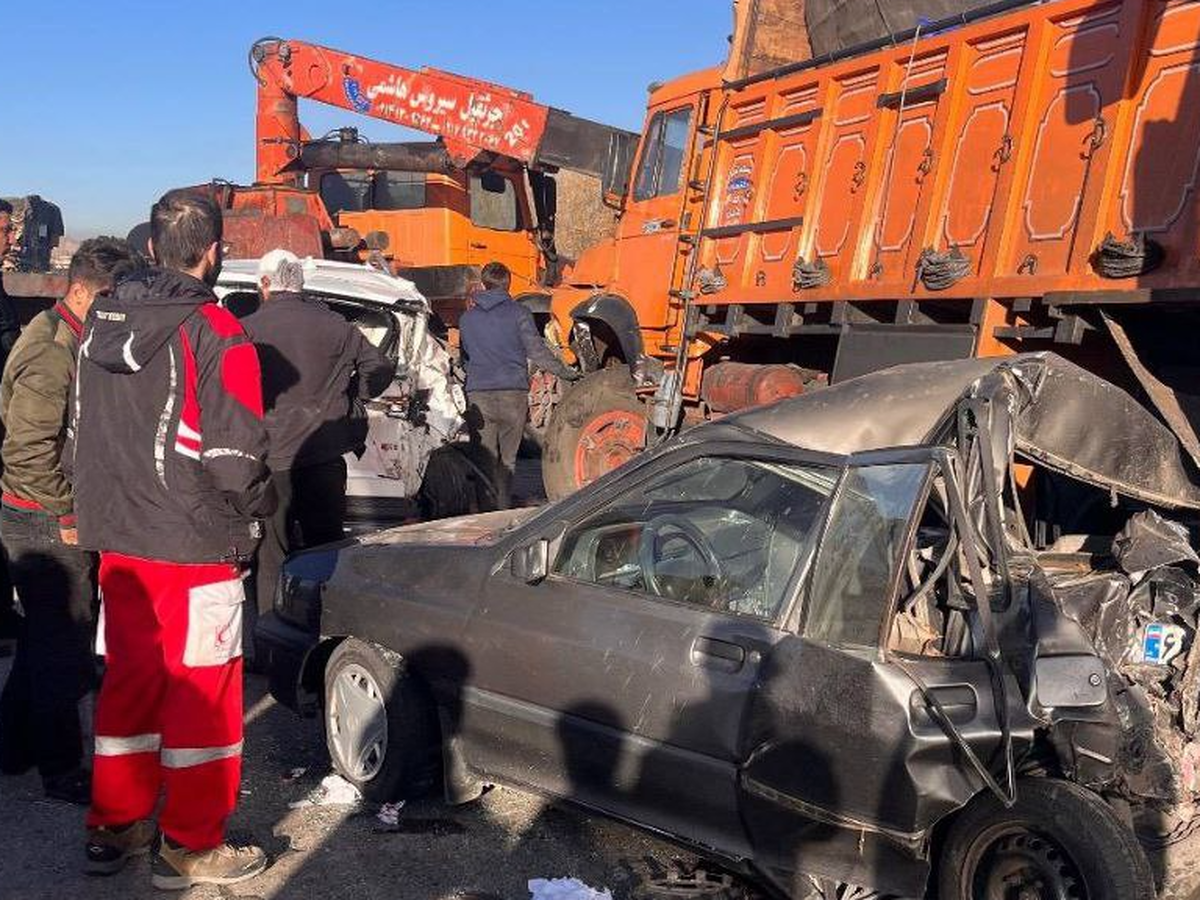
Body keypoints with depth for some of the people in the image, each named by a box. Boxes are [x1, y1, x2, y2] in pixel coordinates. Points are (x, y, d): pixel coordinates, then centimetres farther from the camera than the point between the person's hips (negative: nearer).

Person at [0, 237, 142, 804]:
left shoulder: (72, 339, 12)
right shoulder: (51, 353, -20)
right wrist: (68, 514, -18)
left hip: (51, 520, 10)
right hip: (48, 524, -10)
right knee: (63, 649, 0)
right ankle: (62, 772, 12)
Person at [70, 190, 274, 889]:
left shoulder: (102, 319, 6)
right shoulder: (216, 334, -16)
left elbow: (83, 432, 13)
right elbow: (235, 458, -17)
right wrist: (254, 518, 1)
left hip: (117, 539, 7)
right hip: (196, 545, -7)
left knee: (130, 680, 18)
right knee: (201, 691, 5)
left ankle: (114, 827, 30)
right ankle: (190, 848, 16)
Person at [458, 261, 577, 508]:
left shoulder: (467, 318, 11)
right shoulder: (518, 313, 0)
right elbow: (538, 352, -4)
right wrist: (569, 374, 5)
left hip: (478, 397, 2)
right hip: (513, 395, -2)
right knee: (507, 460, 8)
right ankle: (503, 509, 8)